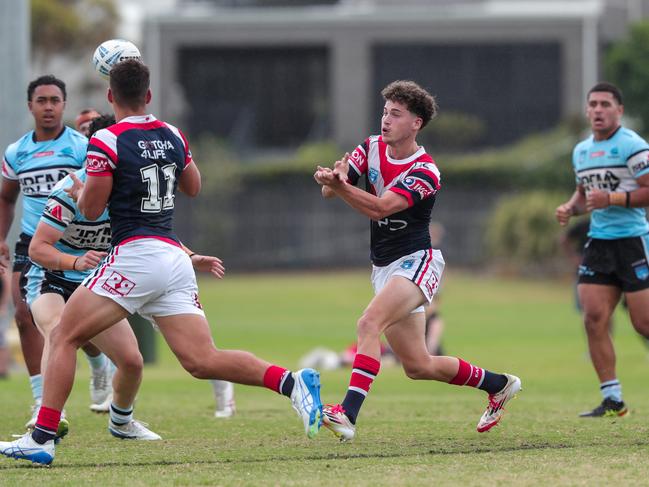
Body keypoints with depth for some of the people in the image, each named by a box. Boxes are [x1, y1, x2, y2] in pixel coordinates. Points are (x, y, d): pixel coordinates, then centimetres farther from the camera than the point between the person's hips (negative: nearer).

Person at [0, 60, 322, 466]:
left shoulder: (106, 141, -7)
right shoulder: (173, 135, 12)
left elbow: (91, 208, -5)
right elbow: (194, 188, 27)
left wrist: (78, 189, 17)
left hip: (135, 254, -6)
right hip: (175, 259, 6)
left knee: (64, 338, 5)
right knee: (204, 361, 0)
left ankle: (42, 439, -2)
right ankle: (291, 382, -18)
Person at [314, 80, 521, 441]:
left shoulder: (425, 173, -16)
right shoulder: (372, 148, 4)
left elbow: (379, 207, -29)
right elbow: (330, 191, -4)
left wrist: (341, 184, -45)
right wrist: (330, 180, -28)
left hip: (416, 262, -8)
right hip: (384, 268, 8)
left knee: (370, 323, -31)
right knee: (418, 366, 11)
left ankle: (348, 415, -41)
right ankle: (498, 384, 32)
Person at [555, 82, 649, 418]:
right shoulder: (581, 151, 15)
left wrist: (612, 199, -22)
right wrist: (570, 208, 8)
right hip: (598, 241, 7)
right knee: (594, 318, -5)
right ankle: (612, 400, 0)